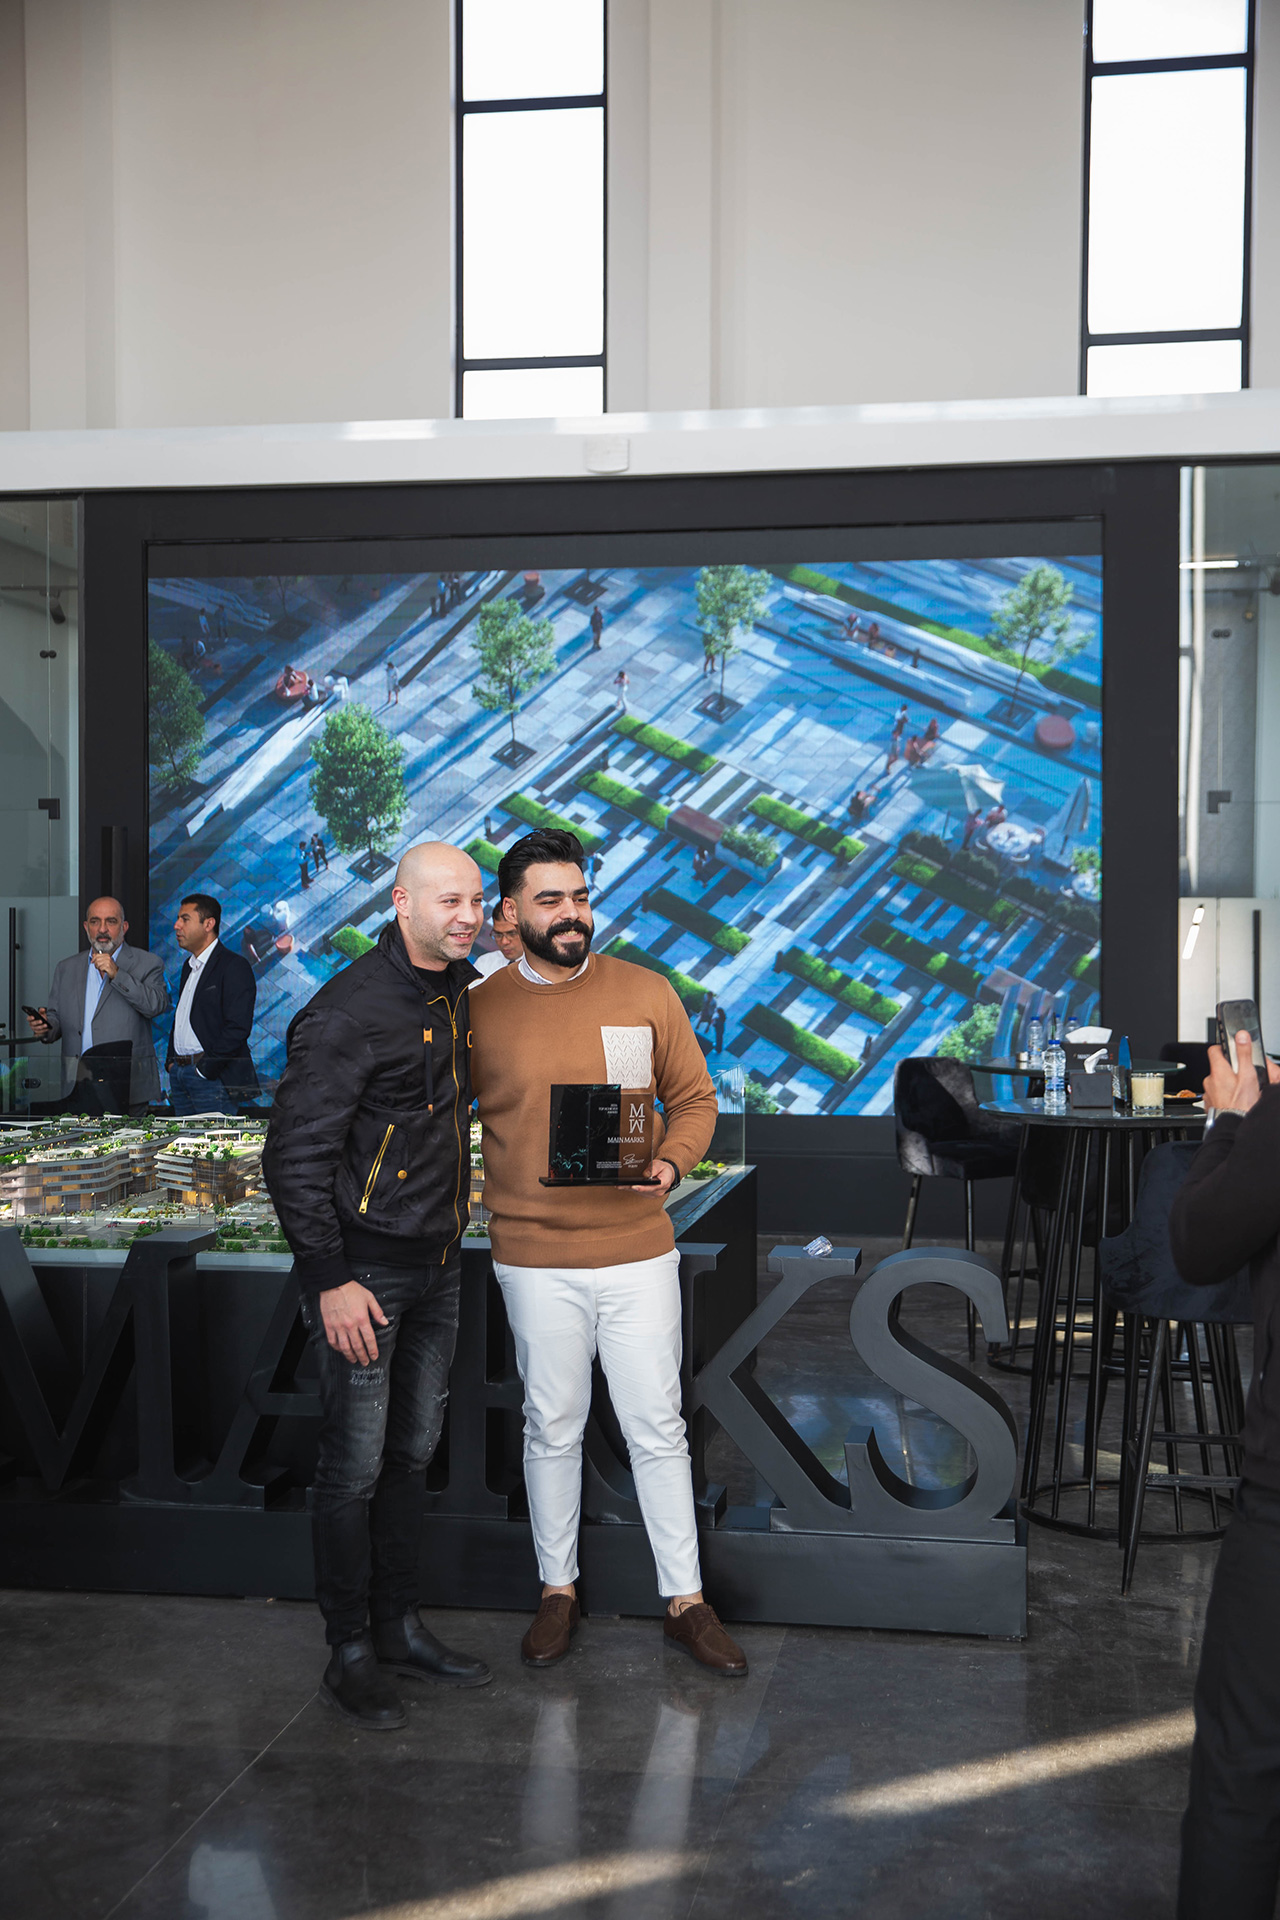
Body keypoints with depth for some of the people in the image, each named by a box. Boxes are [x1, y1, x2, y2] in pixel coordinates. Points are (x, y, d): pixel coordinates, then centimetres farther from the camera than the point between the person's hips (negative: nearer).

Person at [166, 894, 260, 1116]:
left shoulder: (234, 966, -9)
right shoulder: (189, 966, 19)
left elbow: (238, 1027, -17)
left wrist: (205, 1069, -16)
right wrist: (171, 1061, 12)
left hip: (212, 1076, -8)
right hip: (179, 1073, 8)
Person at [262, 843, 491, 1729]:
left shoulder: (461, 993, 8)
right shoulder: (349, 1011, -17)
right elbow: (296, 1152, -18)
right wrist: (332, 1278, -20)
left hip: (437, 1263, 8)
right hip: (364, 1267, -8)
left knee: (414, 1453, 16)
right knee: (356, 1464, 0)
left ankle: (402, 1627, 29)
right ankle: (353, 1655, 14)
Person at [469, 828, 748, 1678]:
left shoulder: (646, 993, 0)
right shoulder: (480, 1009, -1)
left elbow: (695, 1099, 6)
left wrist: (671, 1164, -12)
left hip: (639, 1249, 0)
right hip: (535, 1259, 0)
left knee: (659, 1428, 7)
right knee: (553, 1429, 12)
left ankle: (686, 1600, 19)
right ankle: (558, 1591, 28)